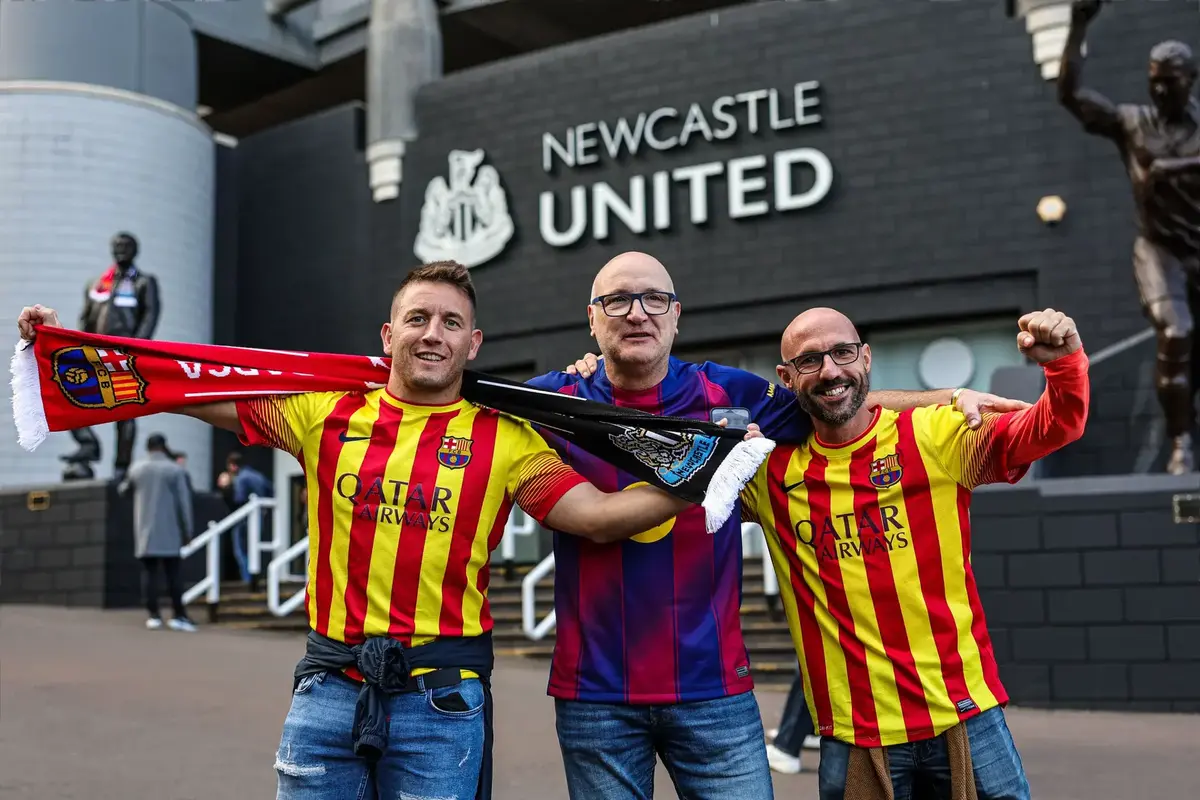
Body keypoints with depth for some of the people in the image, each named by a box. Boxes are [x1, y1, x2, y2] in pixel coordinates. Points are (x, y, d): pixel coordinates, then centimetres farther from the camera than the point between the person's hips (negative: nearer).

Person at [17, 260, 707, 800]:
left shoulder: (505, 440, 0)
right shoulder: (327, 413, 5)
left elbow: (597, 515, -6)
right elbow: (200, 393, 7)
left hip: (443, 696, -2)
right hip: (331, 685, 2)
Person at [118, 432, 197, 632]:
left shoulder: (136, 469, 6)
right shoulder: (176, 470, -4)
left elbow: (123, 490, 23)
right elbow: (184, 502, -6)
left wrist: (122, 485, 46)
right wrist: (188, 530, 0)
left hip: (145, 532, 2)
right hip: (169, 533, -2)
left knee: (149, 572, 4)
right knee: (173, 573, 1)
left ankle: (153, 615, 0)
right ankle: (179, 615, 1)